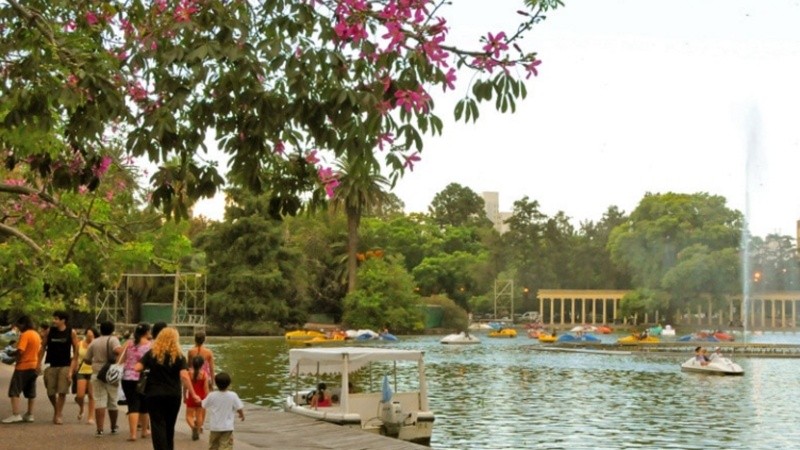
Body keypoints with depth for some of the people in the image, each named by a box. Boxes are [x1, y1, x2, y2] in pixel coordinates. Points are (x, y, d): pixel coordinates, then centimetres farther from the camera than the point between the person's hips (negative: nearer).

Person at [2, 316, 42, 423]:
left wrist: (11, 353, -6)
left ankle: (16, 414, -15)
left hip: (23, 367, -8)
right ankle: (30, 415, 17)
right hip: (34, 366, 8)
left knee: (14, 391, -6)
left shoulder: (25, 335, -15)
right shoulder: (37, 335, 11)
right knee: (30, 392, 13)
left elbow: (20, 351, -23)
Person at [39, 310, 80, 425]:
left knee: (62, 392, -6)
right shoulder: (49, 331, 1)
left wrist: (72, 368, -6)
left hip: (65, 366, -2)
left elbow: (76, 350, -1)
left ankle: (58, 415, 5)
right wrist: (39, 364, 2)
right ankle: (57, 410, 29)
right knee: (50, 392, 5)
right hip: (51, 365, 2)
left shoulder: (71, 332, -4)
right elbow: (43, 347, 7)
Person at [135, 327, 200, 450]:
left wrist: (148, 367, 13)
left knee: (158, 426, -2)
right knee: (169, 426, 18)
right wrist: (193, 394, -11)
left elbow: (137, 368, -8)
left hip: (154, 395, -1)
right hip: (173, 395, 1)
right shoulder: (178, 356, -4)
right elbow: (184, 376, -14)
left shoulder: (152, 353, -1)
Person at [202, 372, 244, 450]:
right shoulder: (233, 395, -12)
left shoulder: (211, 395, -9)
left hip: (214, 427, 2)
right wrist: (242, 415, 15)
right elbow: (239, 408, -7)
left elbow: (204, 405, 5)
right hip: (227, 427, -2)